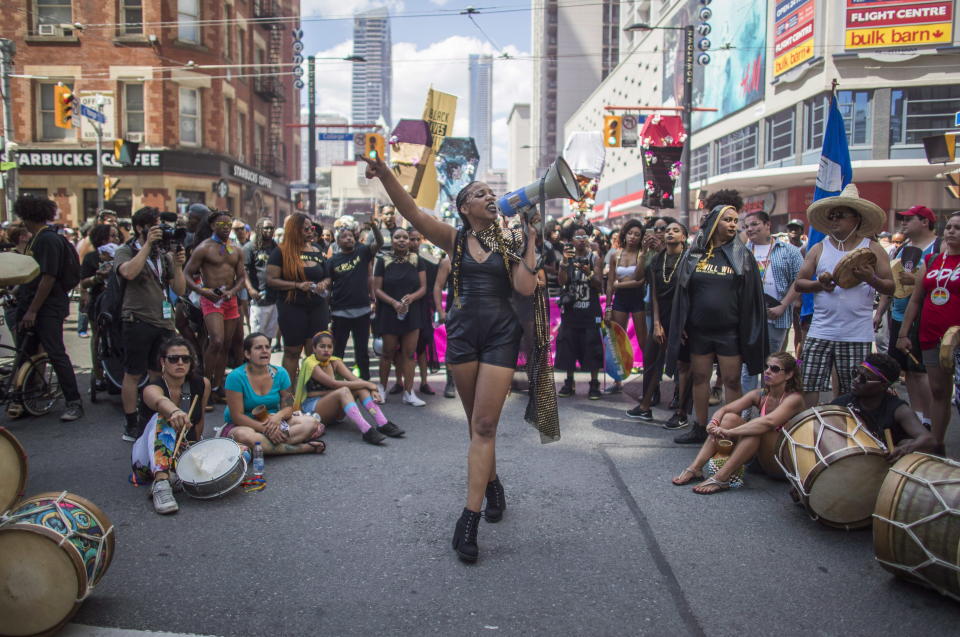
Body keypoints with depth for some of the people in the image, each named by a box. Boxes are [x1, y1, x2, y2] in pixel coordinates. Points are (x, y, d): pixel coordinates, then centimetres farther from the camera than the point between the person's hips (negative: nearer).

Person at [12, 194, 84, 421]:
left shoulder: (49, 239, -14)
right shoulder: (36, 239, 15)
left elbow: (48, 278, -20)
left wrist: (32, 310, -19)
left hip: (48, 308, -9)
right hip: (32, 305, 10)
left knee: (56, 354, -8)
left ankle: (74, 403, -3)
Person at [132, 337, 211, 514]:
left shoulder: (202, 385, -4)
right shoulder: (152, 388, -20)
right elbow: (161, 401, -46)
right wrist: (175, 412, -67)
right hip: (151, 457, -4)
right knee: (162, 418, -35)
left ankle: (177, 475, -23)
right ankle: (161, 483, -49)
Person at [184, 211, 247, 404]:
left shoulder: (236, 251, 15)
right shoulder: (204, 248, -2)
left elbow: (242, 276, 15)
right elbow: (186, 275, -4)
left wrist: (232, 291, -5)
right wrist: (202, 291, -19)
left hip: (230, 300, 6)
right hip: (211, 299, -6)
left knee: (226, 345, 7)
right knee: (216, 341, -21)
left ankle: (218, 387, 15)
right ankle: (207, 384, -6)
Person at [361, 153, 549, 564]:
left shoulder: (510, 242, 5)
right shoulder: (454, 239, 4)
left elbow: (525, 288, -8)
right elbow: (411, 212, -11)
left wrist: (529, 241, -9)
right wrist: (384, 173, -26)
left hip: (501, 334, -1)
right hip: (462, 331, 1)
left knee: (483, 426, -7)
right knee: (478, 422, 13)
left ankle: (470, 518, -7)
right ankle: (493, 484, 37)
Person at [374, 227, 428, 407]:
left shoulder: (417, 260, 4)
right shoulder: (383, 261, 1)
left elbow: (423, 287, 2)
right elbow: (377, 289, -2)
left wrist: (412, 297, -18)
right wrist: (394, 302, -17)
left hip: (412, 313, 1)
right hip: (388, 313, -1)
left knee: (409, 353, 1)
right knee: (388, 352, 6)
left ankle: (408, 393, 6)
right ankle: (382, 388, 23)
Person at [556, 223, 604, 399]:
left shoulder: (594, 259, 2)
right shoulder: (567, 258, 6)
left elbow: (600, 286, -4)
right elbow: (562, 282, -7)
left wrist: (589, 274, -21)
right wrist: (564, 262, -19)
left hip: (590, 309, -2)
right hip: (570, 309, 2)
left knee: (592, 345, -3)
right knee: (568, 344, 3)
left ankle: (594, 385, 4)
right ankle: (569, 383, 13)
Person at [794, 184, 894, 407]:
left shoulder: (872, 249, 4)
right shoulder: (818, 249, 9)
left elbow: (890, 288, 2)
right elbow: (798, 283, 6)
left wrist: (872, 279, -18)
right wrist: (819, 284, -13)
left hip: (857, 336, -1)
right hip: (820, 332, 1)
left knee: (850, 392, 7)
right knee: (808, 388, -3)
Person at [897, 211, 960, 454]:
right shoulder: (930, 261, 12)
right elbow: (916, 300, 14)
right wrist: (903, 333, 10)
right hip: (932, 338, 4)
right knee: (938, 391, 12)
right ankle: (937, 446, 21)